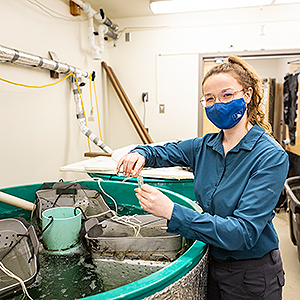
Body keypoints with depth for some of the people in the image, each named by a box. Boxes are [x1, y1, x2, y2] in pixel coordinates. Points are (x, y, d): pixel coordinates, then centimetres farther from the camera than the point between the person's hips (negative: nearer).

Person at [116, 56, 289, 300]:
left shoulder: (271, 157, -22)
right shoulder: (206, 146, -5)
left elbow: (243, 232, -29)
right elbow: (163, 152, 7)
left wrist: (172, 212, -36)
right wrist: (141, 154, -17)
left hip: (252, 275, -4)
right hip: (212, 264, 5)